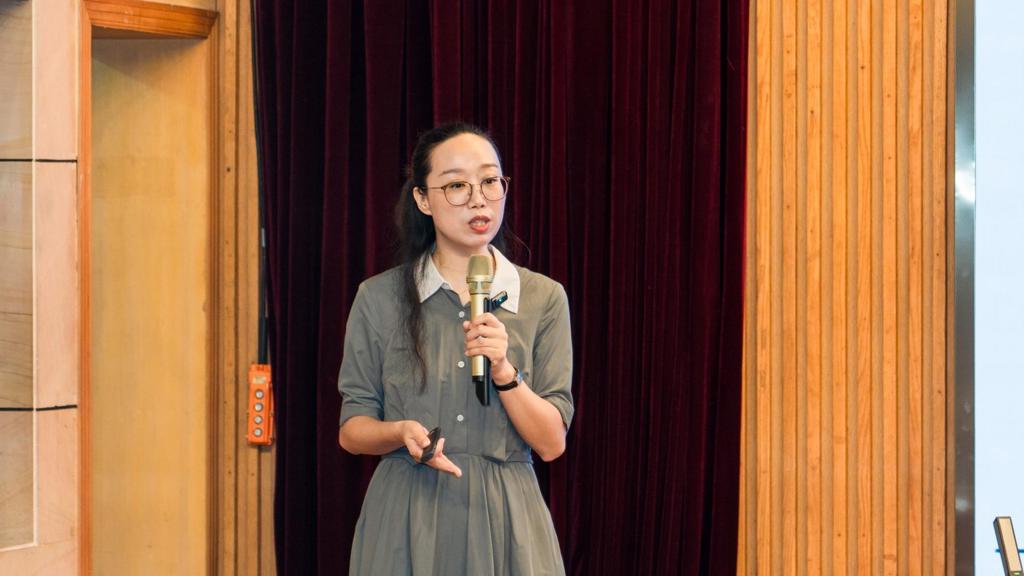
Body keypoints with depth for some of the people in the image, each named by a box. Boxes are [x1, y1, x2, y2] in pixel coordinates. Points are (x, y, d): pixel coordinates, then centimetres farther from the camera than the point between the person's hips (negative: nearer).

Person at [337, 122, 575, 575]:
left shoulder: (543, 299, 0)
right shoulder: (379, 298, -1)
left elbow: (551, 443, -3)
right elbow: (351, 430, 2)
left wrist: (504, 372, -19)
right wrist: (403, 432, -19)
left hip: (505, 520, 1)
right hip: (406, 518, 0)